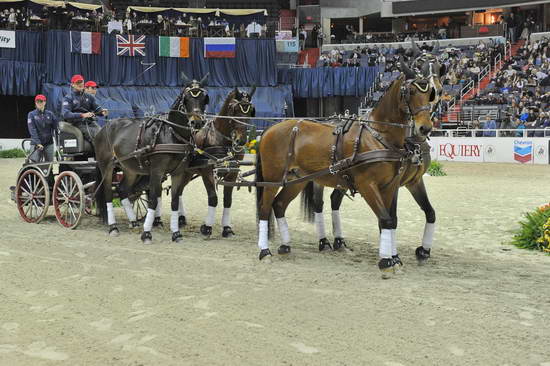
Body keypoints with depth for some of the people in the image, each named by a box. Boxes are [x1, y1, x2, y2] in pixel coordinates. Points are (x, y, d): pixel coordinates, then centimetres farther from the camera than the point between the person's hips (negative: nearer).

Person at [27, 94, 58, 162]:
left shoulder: (50, 114, 7)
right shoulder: (32, 114, 0)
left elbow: (56, 127, 5)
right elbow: (32, 130, -9)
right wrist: (38, 143, -19)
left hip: (49, 143, 3)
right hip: (36, 144, -3)